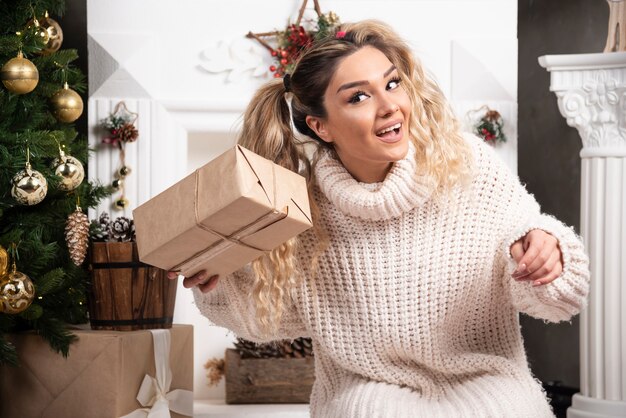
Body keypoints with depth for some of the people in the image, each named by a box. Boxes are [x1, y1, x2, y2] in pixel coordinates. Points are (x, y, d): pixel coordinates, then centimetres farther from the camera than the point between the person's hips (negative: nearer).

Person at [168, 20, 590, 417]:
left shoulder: (468, 165, -10)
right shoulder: (303, 204, -8)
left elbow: (547, 297, -4)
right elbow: (277, 310, 8)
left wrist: (543, 250, -27)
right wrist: (220, 286, -11)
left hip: (483, 382, 1)